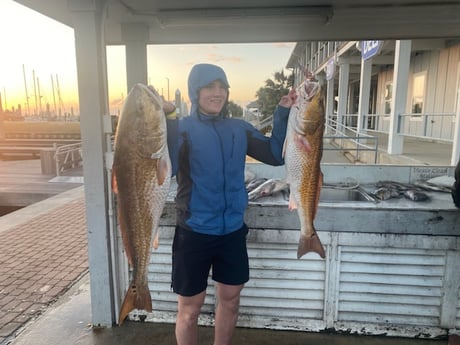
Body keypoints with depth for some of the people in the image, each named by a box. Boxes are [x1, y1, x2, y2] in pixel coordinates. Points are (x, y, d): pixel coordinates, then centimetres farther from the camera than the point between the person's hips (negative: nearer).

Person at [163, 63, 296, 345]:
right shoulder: (180, 128, -8)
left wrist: (284, 113, -6)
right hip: (194, 233, -4)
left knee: (230, 299, 20)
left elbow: (277, 155, 1)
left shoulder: (240, 129, 4)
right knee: (190, 308, 11)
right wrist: (160, 122, -28)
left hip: (233, 231, 4)